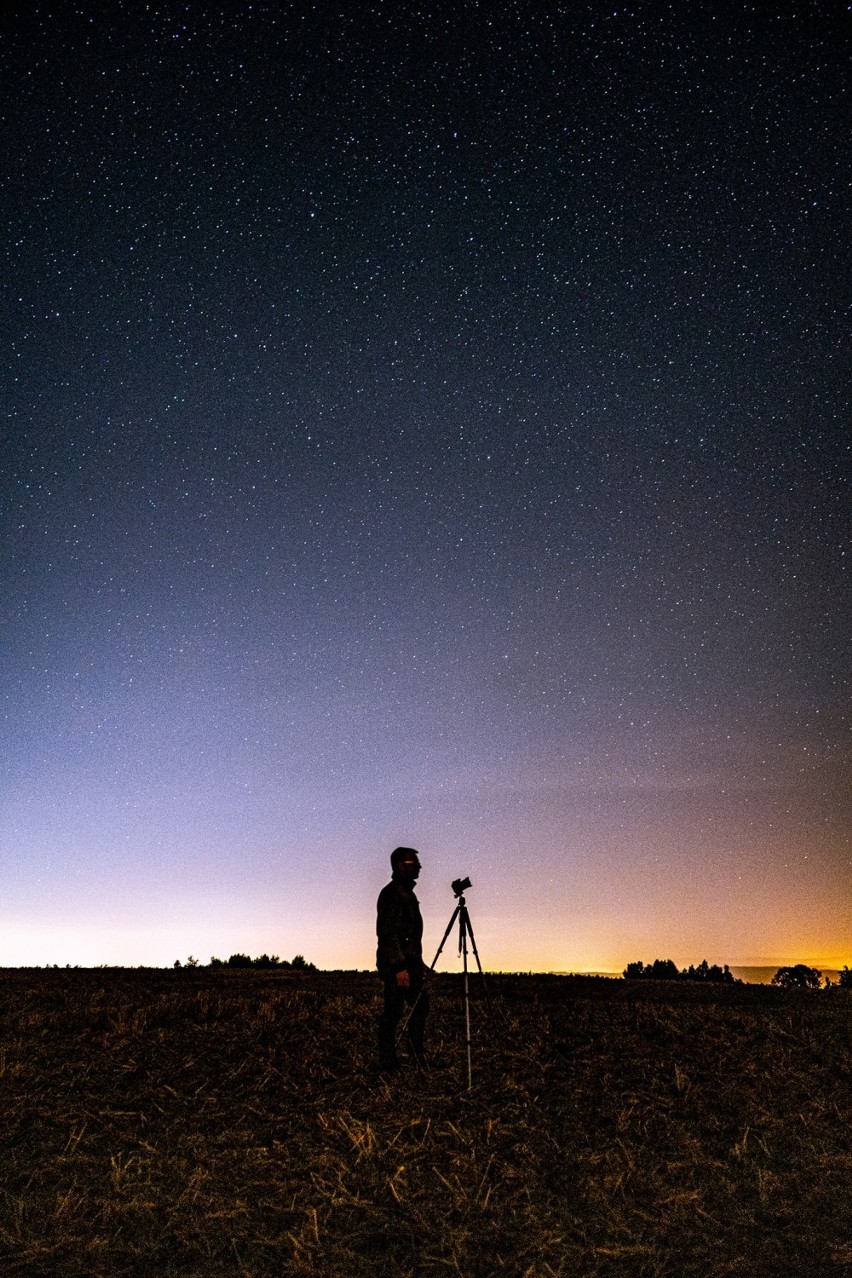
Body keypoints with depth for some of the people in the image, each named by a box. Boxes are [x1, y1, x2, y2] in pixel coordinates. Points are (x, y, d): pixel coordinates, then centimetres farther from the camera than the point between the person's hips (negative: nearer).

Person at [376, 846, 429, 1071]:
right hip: (396, 963, -10)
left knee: (420, 1005, 11)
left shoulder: (407, 892, 17)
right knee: (393, 1011, -4)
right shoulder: (391, 893, -14)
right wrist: (399, 967, -25)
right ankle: (387, 1061, 3)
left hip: (409, 961, 10)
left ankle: (417, 1056, 19)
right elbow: (388, 933, -21)